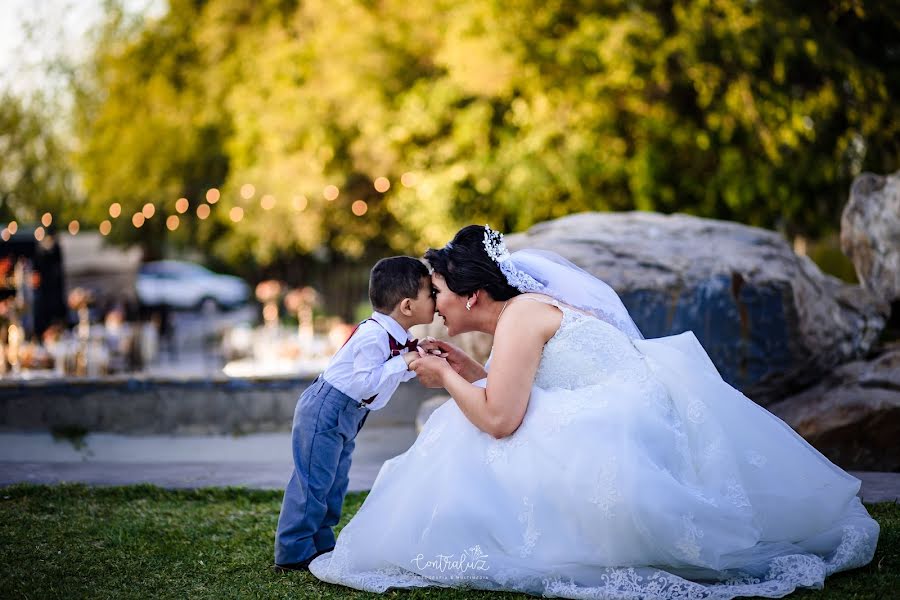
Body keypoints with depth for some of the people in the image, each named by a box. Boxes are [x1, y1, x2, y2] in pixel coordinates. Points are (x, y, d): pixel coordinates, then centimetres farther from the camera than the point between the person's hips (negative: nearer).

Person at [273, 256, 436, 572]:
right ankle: (292, 553, -1)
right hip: (324, 412, -10)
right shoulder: (373, 336, -26)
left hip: (346, 416, 11)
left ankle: (320, 545, 26)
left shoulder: (397, 338, 5)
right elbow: (366, 383, -30)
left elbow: (397, 375, 13)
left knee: (335, 483, 16)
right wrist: (403, 362, -26)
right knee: (314, 481, -7)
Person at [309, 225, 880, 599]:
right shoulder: (526, 311, 14)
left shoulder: (522, 315, -15)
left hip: (634, 429, -10)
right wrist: (466, 370, 13)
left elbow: (499, 419, -24)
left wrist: (447, 379, -9)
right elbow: (512, 401, 17)